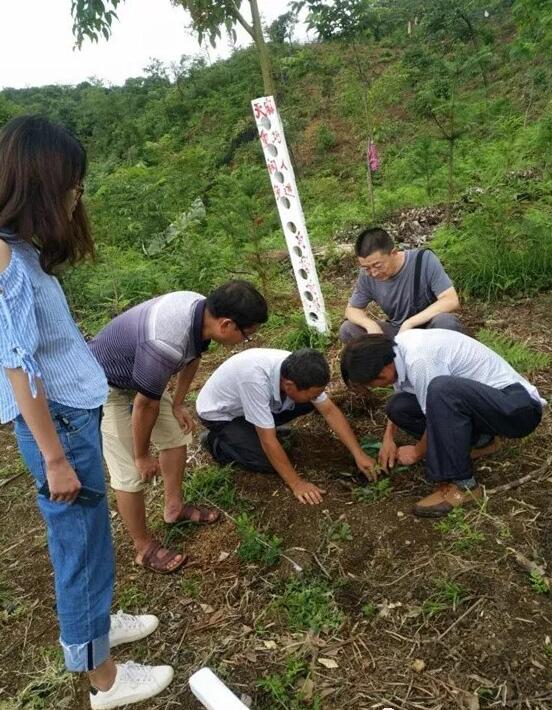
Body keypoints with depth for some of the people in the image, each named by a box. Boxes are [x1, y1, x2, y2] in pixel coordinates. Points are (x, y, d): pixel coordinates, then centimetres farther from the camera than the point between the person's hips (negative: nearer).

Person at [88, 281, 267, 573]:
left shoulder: (202, 309, -16)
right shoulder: (166, 345, -41)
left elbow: (192, 357, 6)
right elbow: (145, 405, -27)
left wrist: (178, 403, 12)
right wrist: (142, 456, -11)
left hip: (138, 374, 8)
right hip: (105, 385, -8)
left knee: (177, 434, 14)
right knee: (131, 473, -4)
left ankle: (174, 507, 34)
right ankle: (144, 547, 16)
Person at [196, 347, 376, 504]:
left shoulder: (296, 370, -24)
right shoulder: (256, 379, -44)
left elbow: (330, 411, -13)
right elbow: (268, 440, -34)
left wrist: (359, 454, -16)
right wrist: (296, 483, -26)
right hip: (219, 413, -6)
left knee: (308, 404, -11)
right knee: (268, 463, -20)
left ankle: (259, 426, 9)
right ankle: (217, 443, 3)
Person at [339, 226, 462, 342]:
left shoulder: (424, 259, -21)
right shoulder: (367, 275, -12)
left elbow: (452, 301, -26)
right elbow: (352, 309, 0)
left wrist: (409, 322, -33)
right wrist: (370, 325, -23)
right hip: (396, 331, 3)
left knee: (447, 322, -36)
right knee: (347, 330, -17)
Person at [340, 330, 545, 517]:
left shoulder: (419, 360, -28)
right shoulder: (399, 347, -3)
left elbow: (438, 420, -18)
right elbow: (400, 394, 17)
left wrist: (417, 452, -1)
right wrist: (388, 438, 10)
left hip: (519, 406, -9)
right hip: (479, 399, 9)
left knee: (441, 391, -36)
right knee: (399, 406, -2)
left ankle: (462, 485, -21)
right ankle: (478, 440, 10)